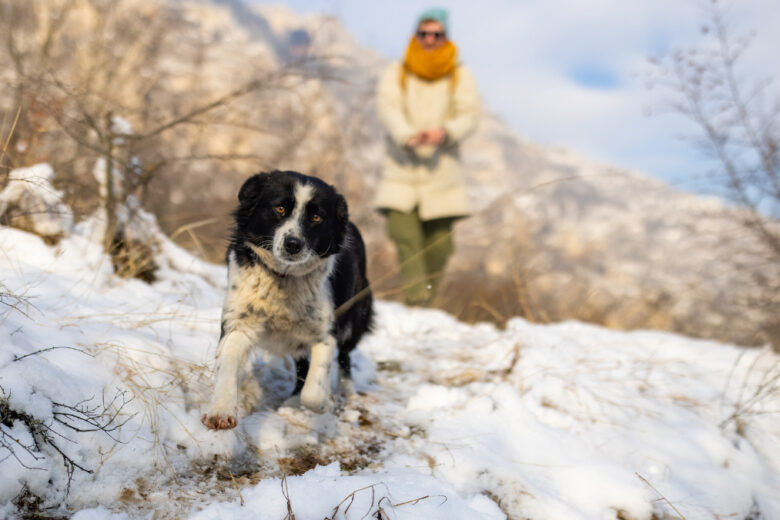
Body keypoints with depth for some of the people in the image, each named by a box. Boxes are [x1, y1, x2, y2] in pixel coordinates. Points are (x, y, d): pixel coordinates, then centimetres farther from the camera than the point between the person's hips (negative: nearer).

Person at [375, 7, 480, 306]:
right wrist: (408, 136, -28)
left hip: (441, 170, 1)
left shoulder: (460, 76, 11)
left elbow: (469, 115, -1)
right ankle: (416, 299, -19)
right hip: (401, 169, -1)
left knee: (438, 242, 0)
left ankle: (425, 301, 19)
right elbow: (388, 109, -7)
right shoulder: (396, 74, 9)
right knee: (402, 231, -19)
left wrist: (444, 132, -24)